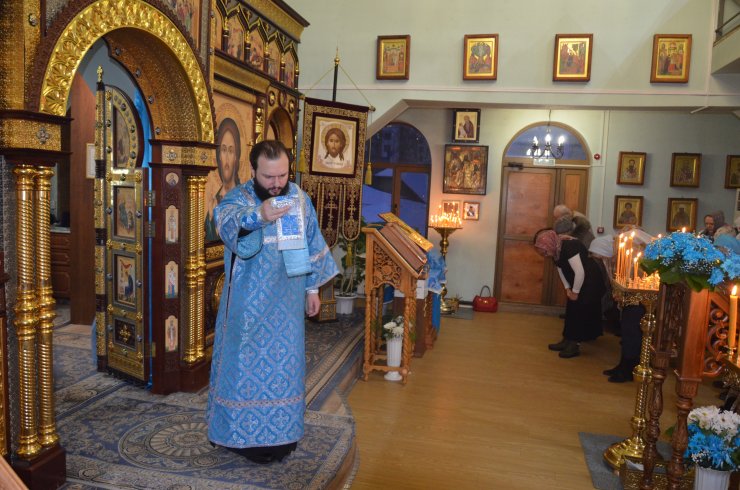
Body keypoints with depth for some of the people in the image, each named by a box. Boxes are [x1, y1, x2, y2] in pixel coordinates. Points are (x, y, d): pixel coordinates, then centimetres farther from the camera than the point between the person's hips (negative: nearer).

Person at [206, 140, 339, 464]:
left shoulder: (300, 199, 0)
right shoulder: (239, 198, -14)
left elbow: (313, 245, 10)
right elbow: (225, 220, -38)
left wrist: (312, 288, 12)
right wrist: (257, 216, -59)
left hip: (286, 301, 4)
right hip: (249, 303, -3)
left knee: (285, 363, 12)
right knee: (248, 364, 5)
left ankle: (281, 431, 29)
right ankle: (244, 436, 23)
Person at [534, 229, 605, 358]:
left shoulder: (569, 247, -30)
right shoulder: (556, 250, -2)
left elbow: (580, 272, -31)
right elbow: (561, 269, 9)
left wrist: (575, 292, -20)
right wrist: (568, 288, 1)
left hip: (589, 281, -9)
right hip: (577, 282, 9)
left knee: (580, 312, -8)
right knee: (571, 310, 11)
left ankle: (575, 345, -2)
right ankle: (567, 341, 19)